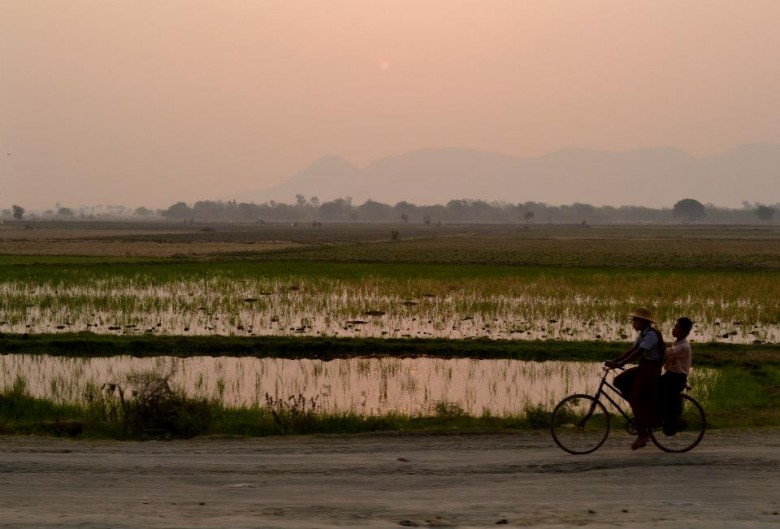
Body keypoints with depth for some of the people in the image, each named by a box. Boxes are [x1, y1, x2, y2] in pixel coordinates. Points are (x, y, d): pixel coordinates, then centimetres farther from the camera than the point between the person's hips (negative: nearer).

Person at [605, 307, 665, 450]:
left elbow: (638, 352, -27)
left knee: (635, 398, -12)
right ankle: (644, 410, 6)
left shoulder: (651, 335, -18)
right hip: (643, 368, 9)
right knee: (619, 381, 0)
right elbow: (632, 350, 11)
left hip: (651, 369, -9)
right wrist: (614, 361, 1)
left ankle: (642, 434, -5)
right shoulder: (642, 334, 13)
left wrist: (620, 364, -33)